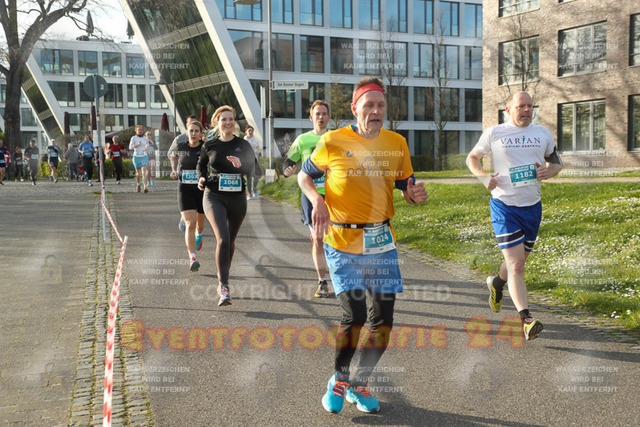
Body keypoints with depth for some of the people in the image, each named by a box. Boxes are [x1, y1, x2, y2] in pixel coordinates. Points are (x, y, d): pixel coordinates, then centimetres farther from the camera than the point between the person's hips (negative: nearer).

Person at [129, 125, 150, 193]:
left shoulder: (145, 138, 4)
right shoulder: (133, 138, -3)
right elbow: (130, 147, -10)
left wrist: (147, 148, 4)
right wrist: (137, 145, -21)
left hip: (144, 157, 0)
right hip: (136, 157, 0)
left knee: (144, 172, -16)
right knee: (138, 172, 12)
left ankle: (145, 187, -24)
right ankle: (138, 184, 38)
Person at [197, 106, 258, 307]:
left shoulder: (243, 145, 3)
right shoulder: (210, 145, 3)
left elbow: (254, 166, -8)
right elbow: (201, 163, 20)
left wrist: (241, 164, -28)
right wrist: (201, 178, 1)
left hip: (237, 198, 2)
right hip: (214, 197, -2)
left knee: (230, 241, 15)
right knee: (222, 239, -20)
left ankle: (222, 279, 39)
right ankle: (224, 286, -15)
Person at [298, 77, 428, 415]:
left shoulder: (397, 143, 4)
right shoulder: (333, 142, -6)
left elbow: (406, 185, 14)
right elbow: (304, 175, 6)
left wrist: (415, 194, -10)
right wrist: (317, 200, -13)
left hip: (382, 242, 4)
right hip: (342, 242, -4)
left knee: (383, 318, 4)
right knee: (354, 314, -12)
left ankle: (360, 384, 26)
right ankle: (339, 379, 16)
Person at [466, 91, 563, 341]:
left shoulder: (543, 134, 8)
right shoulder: (494, 133, -2)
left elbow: (556, 162, 18)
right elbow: (472, 158, 11)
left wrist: (549, 171, -6)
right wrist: (483, 177, -9)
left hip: (532, 208, 5)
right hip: (504, 206, -4)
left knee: (518, 260, 19)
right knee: (516, 265, -13)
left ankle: (497, 283, 50)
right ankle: (526, 319, -13)